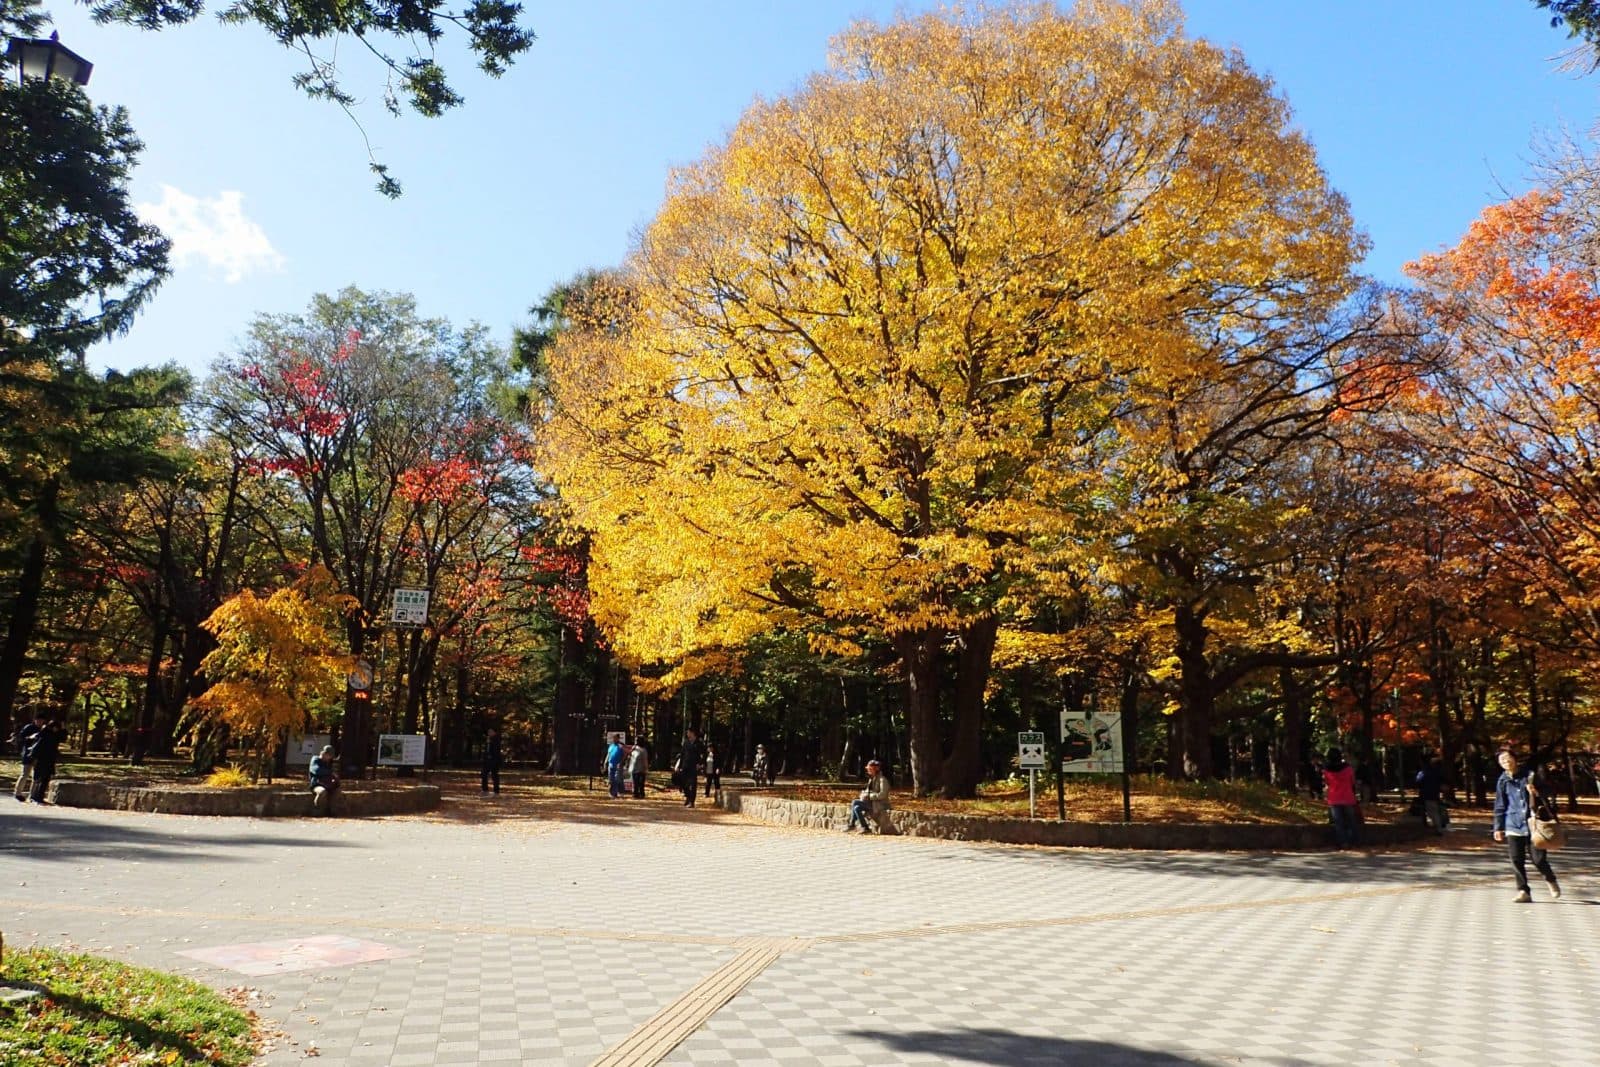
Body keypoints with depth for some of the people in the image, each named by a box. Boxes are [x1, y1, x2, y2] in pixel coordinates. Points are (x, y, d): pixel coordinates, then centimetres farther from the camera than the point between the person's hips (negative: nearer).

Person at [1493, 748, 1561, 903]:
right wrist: (1498, 828, 8)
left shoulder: (1530, 775, 0)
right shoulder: (1502, 781, 5)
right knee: (1517, 860, -2)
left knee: (1539, 858, 0)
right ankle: (1523, 891, 5)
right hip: (1513, 825, 2)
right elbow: (1500, 807, 10)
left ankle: (1551, 880, 31)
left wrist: (1535, 792, -13)